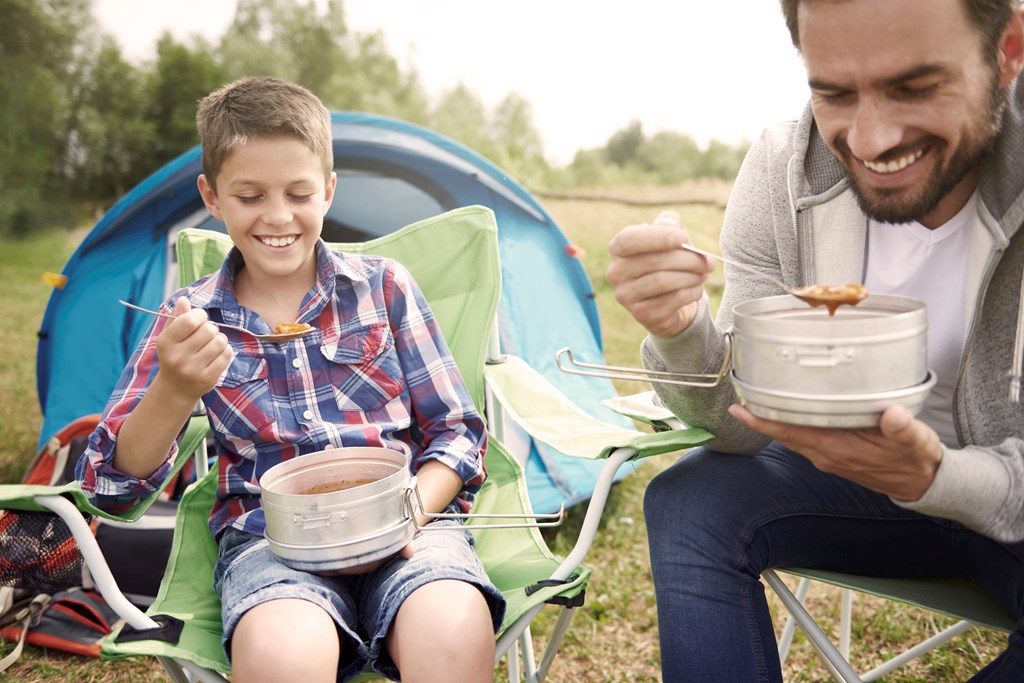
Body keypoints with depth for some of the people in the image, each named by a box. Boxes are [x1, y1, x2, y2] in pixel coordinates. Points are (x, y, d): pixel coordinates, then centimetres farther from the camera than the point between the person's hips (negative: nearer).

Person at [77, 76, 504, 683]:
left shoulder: (384, 286, 7)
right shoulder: (191, 318, 8)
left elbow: (457, 432, 8)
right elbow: (113, 485, 4)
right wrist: (175, 390, -16)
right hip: (268, 536, 1)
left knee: (454, 632, -34)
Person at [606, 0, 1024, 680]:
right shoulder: (782, 172, -17)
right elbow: (741, 422, -14)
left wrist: (934, 478, -39)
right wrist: (680, 330, -35)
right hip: (844, 465, 2)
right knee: (687, 500, -21)